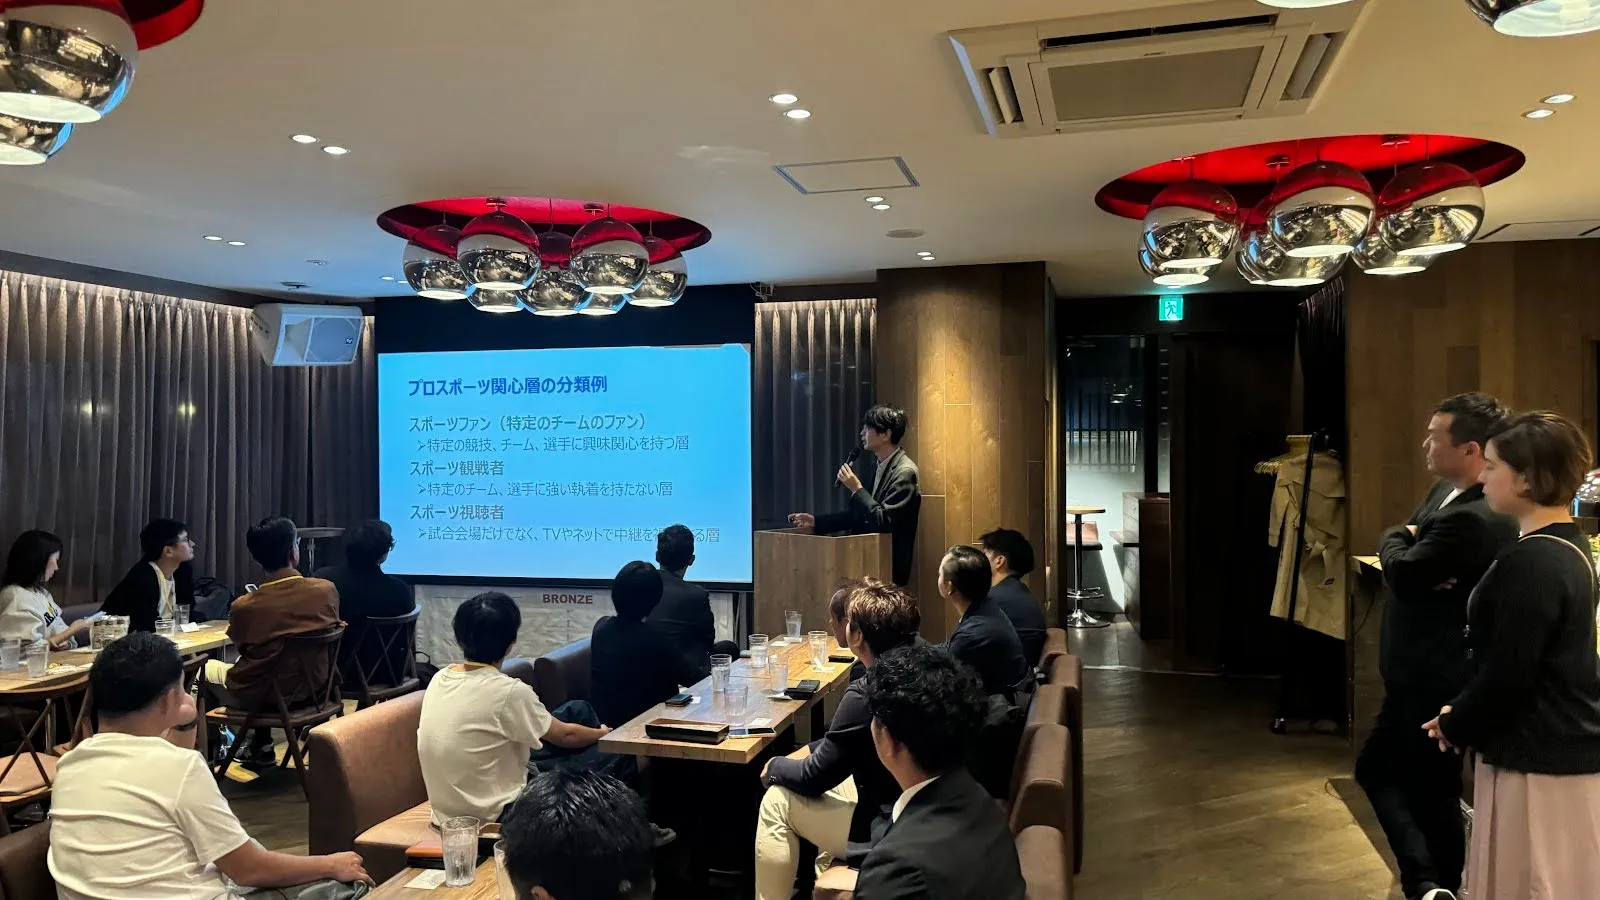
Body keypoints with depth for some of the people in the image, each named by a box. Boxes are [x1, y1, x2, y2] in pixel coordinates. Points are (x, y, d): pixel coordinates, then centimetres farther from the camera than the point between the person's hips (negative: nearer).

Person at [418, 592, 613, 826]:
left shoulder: (439, 679, -4)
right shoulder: (509, 692, -25)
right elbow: (565, 736, -9)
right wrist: (605, 734, 13)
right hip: (493, 815, -7)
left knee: (577, 710, 15)